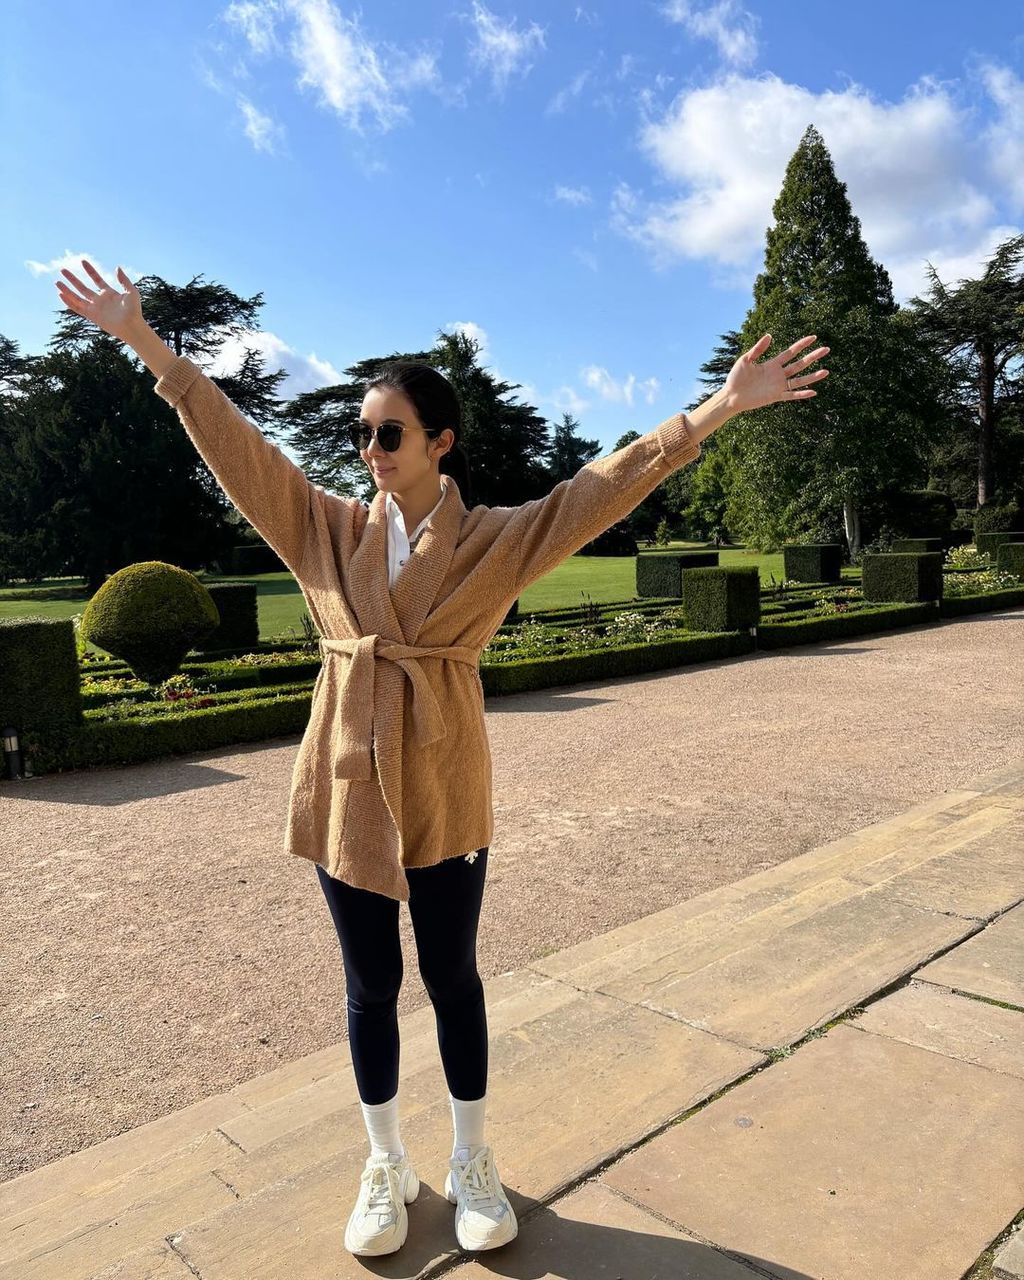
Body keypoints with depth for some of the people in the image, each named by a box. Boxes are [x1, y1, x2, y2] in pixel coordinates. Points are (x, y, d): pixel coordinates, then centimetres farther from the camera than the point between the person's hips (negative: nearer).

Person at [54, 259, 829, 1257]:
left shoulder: (497, 538, -2)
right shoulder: (330, 529, 3)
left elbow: (605, 486, -8)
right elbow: (235, 446, 3)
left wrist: (718, 409, -14)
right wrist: (145, 341, 2)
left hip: (445, 787, -1)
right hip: (346, 781, 2)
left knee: (452, 976, 13)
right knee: (369, 982, 14)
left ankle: (471, 1162, 35)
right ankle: (386, 1167, 35)